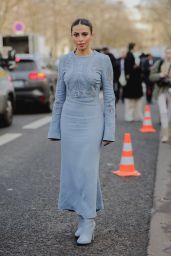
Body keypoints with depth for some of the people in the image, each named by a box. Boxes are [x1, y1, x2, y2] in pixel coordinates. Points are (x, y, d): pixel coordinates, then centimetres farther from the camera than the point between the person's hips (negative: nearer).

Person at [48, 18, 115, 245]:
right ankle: (86, 218, 21)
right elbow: (60, 96, 8)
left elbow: (109, 96, -3)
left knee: (87, 170, -9)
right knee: (73, 170, 6)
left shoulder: (103, 60, -4)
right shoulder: (64, 61, 4)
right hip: (70, 120, 4)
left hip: (92, 120, -3)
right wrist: (55, 129, 6)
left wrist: (109, 130, -8)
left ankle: (88, 224, 0)